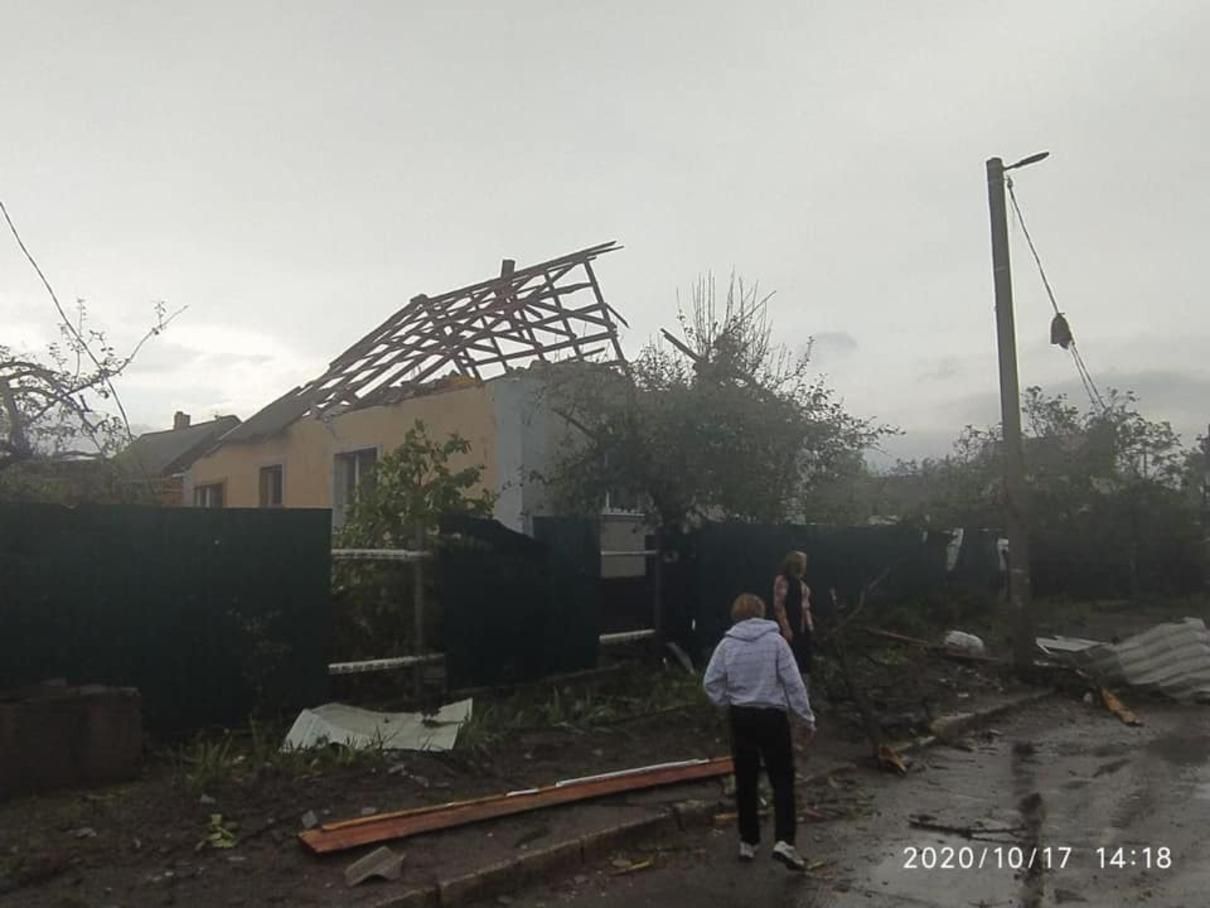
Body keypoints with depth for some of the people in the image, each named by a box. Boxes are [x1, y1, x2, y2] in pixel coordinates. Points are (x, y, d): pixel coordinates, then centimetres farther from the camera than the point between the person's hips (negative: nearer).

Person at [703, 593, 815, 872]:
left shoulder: (727, 644, -1)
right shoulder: (775, 641, -8)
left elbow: (711, 683, -2)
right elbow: (793, 683, -8)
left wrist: (729, 703, 11)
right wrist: (807, 718, -1)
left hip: (740, 718, 3)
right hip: (772, 716, -3)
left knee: (745, 781, 13)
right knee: (782, 780, 4)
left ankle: (748, 842, 21)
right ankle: (784, 841, -7)